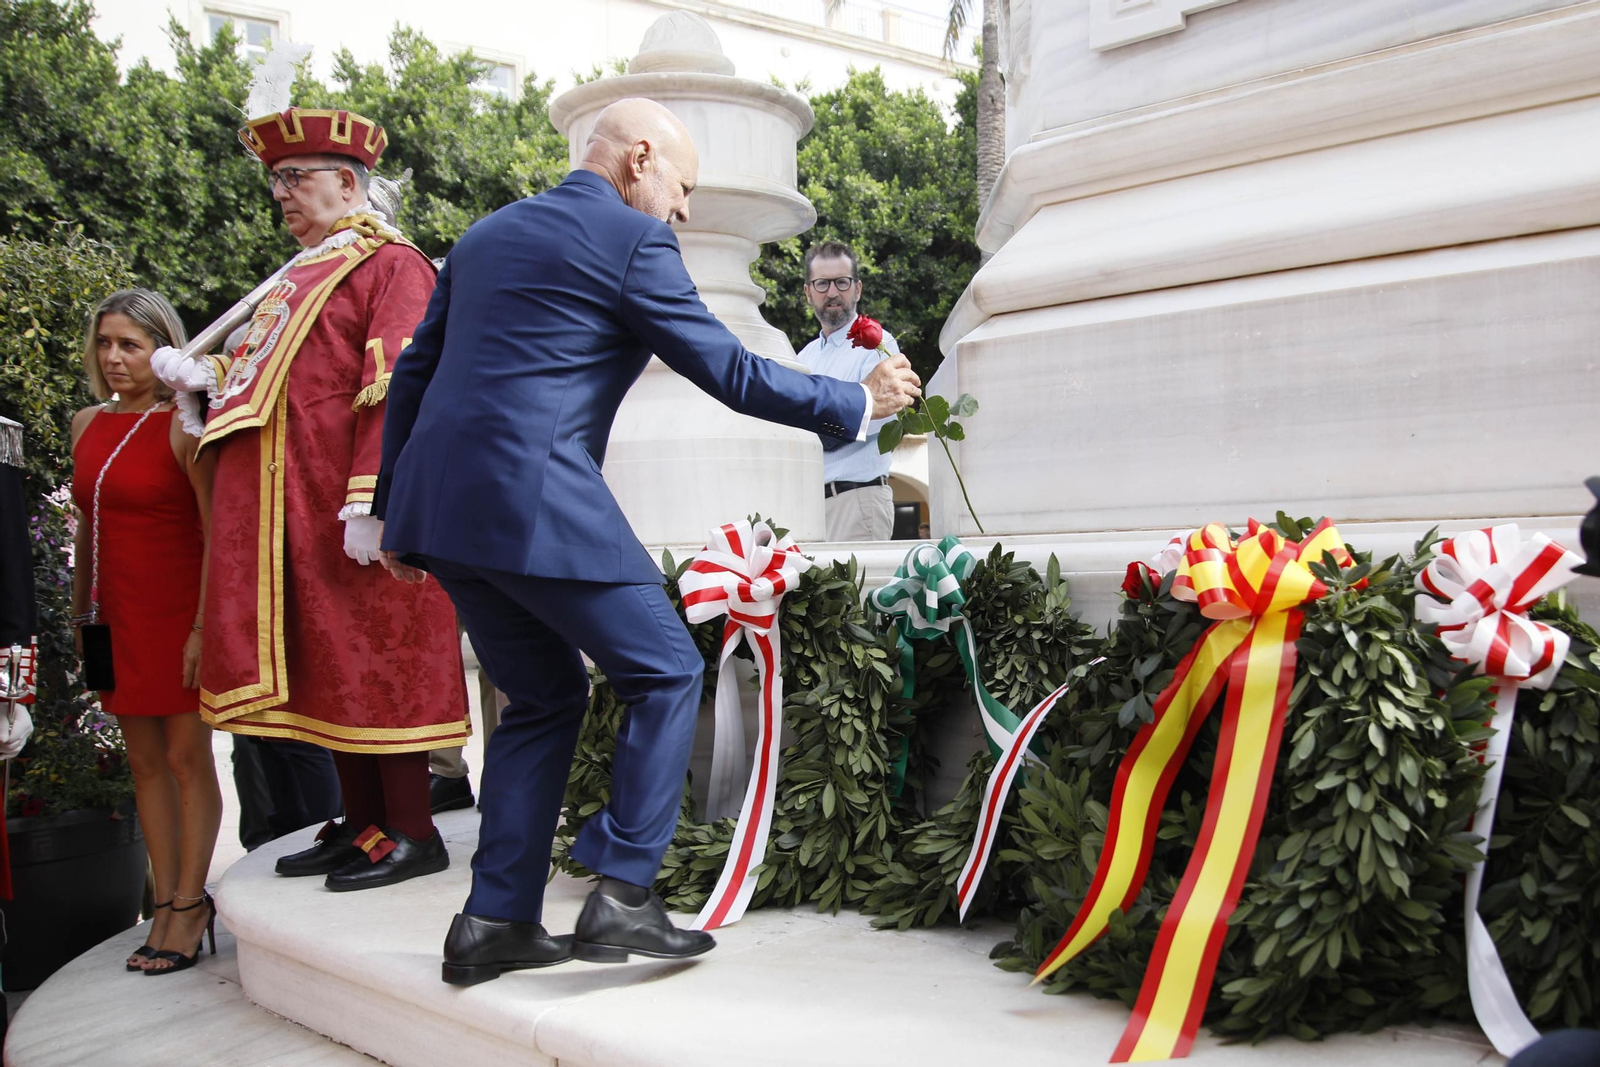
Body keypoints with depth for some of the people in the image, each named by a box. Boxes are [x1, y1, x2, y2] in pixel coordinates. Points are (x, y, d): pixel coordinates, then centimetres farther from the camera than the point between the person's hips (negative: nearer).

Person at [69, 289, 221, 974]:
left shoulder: (182, 428, -8)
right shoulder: (87, 425, 12)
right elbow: (86, 529, 18)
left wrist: (204, 623, -18)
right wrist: (79, 615, 16)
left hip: (176, 612, -6)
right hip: (117, 616, 7)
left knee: (186, 757, -1)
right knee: (144, 762, 9)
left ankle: (189, 905, 7)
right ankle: (167, 905, 17)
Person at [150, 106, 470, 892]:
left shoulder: (391, 264, -6)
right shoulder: (306, 274, 22)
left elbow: (394, 388, -17)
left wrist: (369, 501, -23)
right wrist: (206, 376, 9)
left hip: (345, 505, -9)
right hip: (293, 505, 9)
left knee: (375, 654, -5)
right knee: (323, 660, 10)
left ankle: (411, 833, 5)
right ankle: (364, 824, 20)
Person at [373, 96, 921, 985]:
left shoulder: (487, 234, 21)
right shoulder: (632, 241, -2)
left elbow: (412, 373, 21)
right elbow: (729, 372, -2)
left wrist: (396, 511, 25)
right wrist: (859, 401, 10)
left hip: (441, 503, 8)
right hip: (537, 503, -8)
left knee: (544, 697, 18)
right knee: (665, 675, 6)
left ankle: (494, 923, 19)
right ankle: (620, 896, 3)